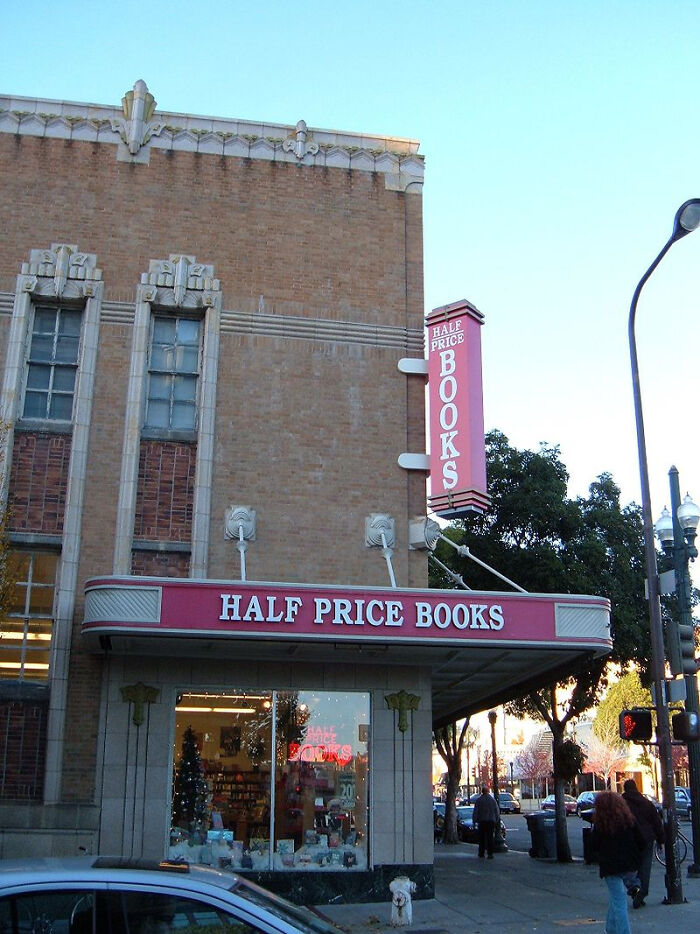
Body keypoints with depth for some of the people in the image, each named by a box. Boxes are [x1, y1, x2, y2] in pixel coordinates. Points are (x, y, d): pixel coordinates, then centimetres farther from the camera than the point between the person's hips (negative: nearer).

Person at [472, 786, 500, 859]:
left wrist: (474, 820, 2)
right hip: (491, 821, 2)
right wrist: (497, 819, 17)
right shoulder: (493, 799, 5)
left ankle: (481, 853, 7)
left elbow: (475, 811, -3)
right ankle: (490, 853, -2)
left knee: (482, 838, 6)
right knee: (490, 838, 3)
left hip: (482, 821, -2)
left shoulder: (479, 800, -2)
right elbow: (497, 811, 9)